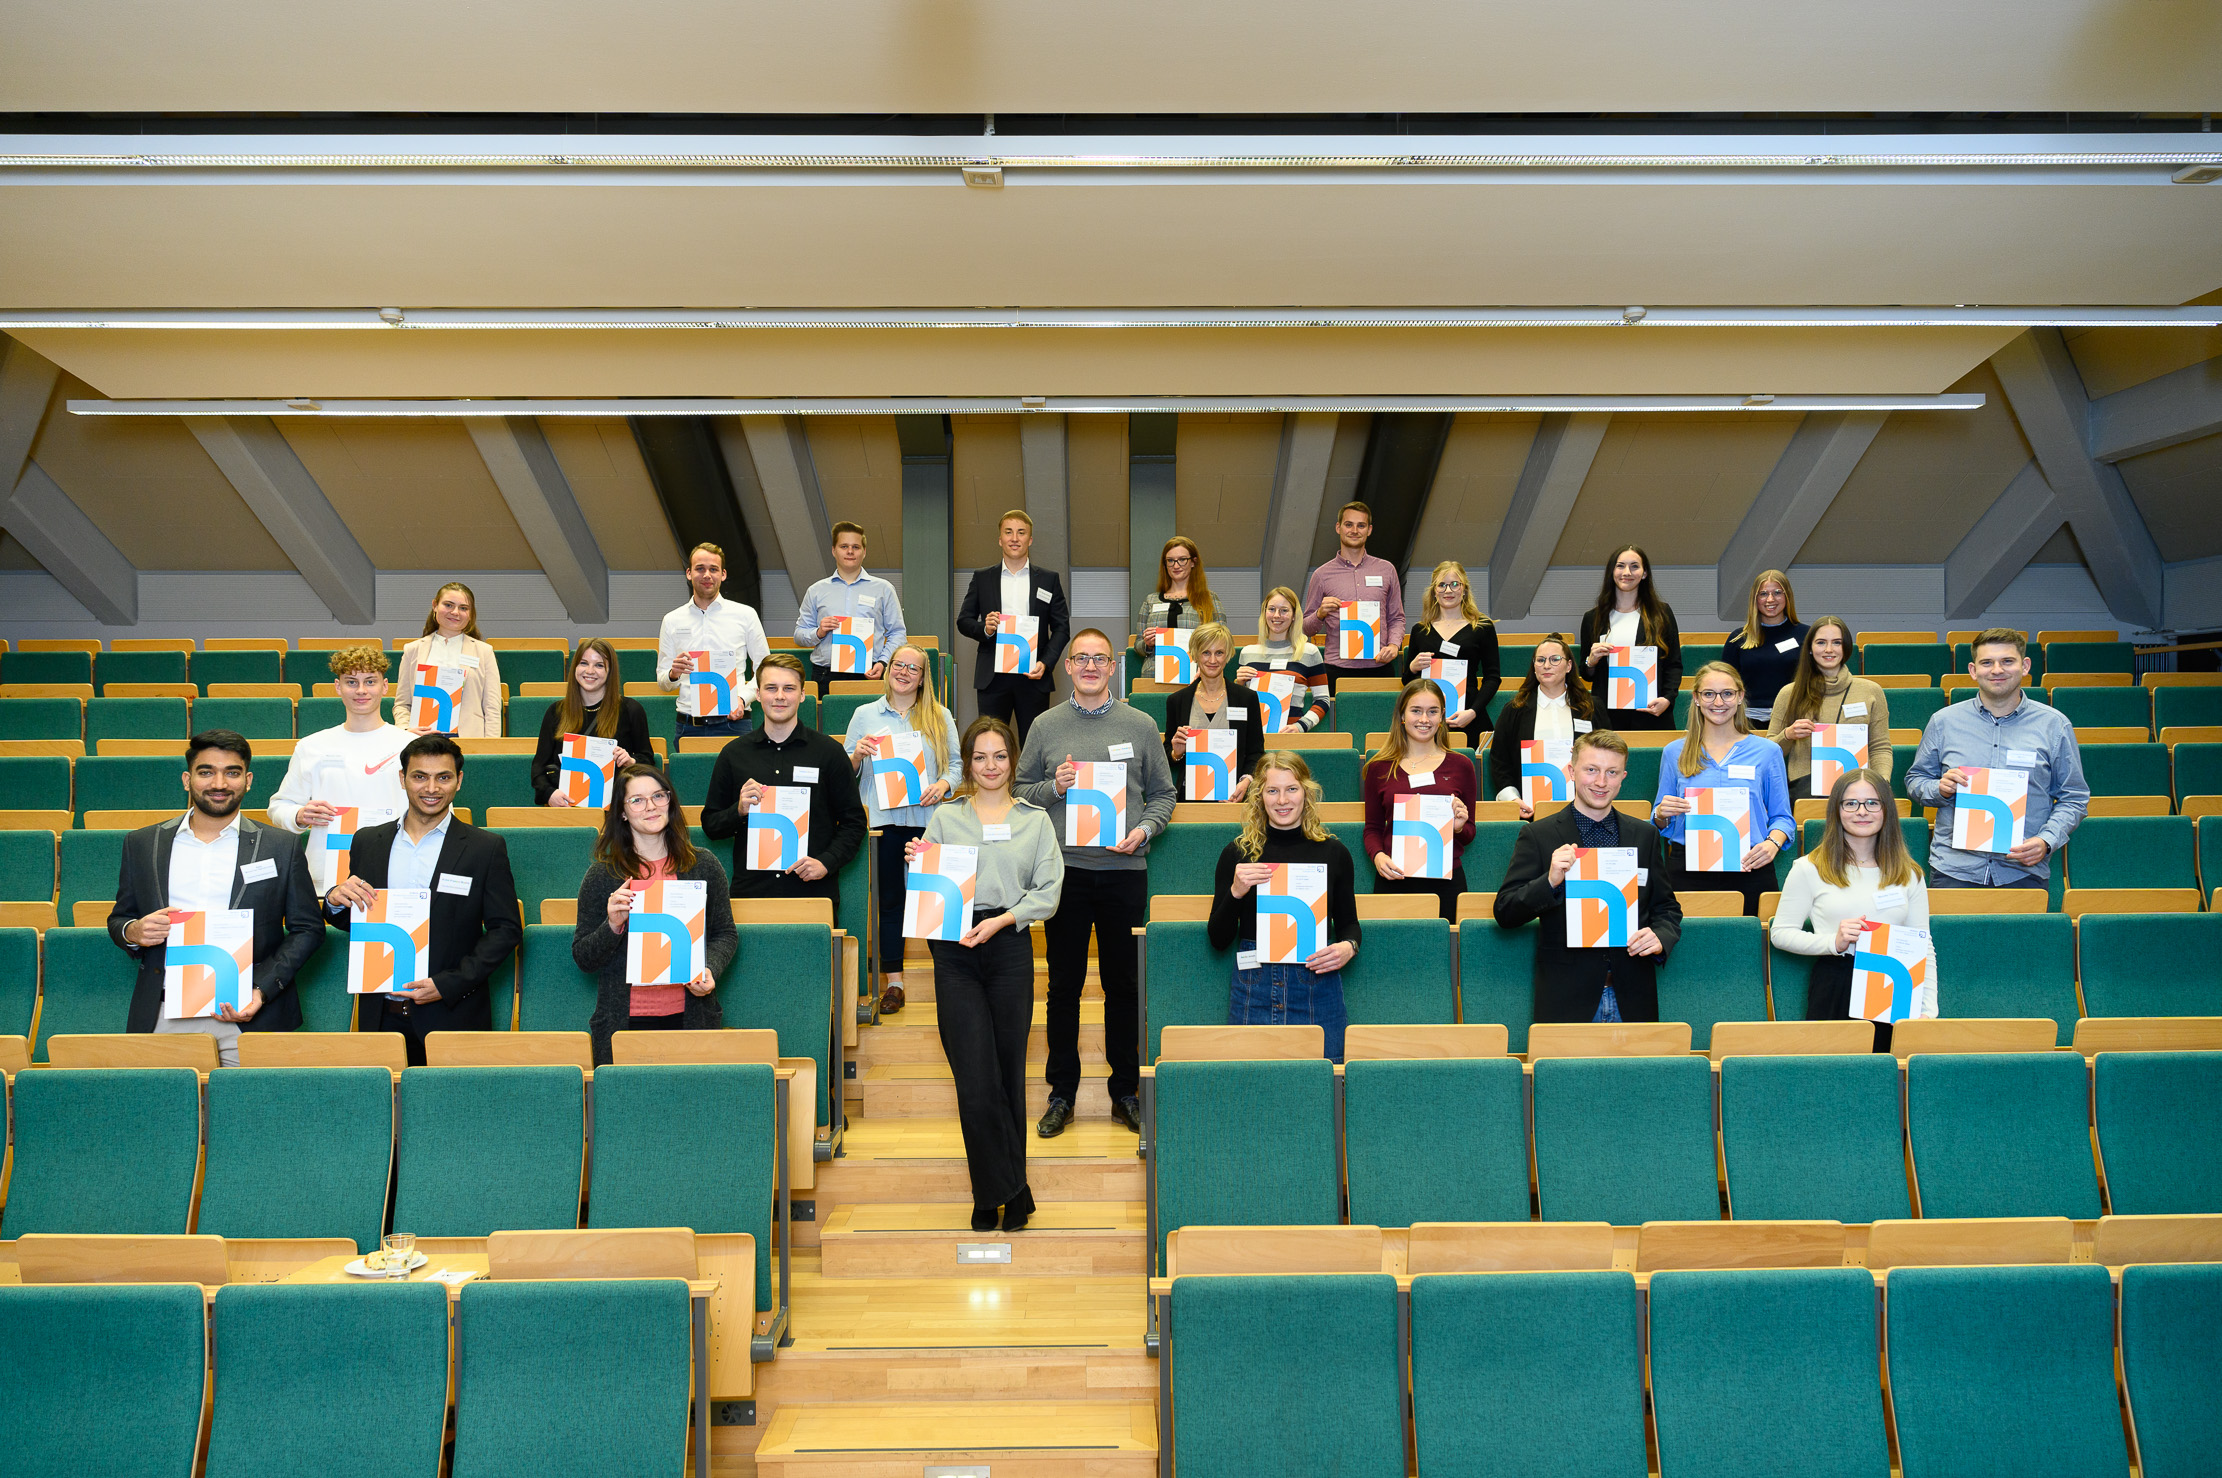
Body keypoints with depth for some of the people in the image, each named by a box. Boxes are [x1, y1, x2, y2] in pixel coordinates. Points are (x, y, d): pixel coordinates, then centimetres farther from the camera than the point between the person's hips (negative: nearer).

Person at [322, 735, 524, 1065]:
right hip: (381, 1016, 3)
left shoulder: (486, 848, -1)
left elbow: (506, 929, -4)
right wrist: (336, 901, -6)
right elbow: (351, 922, 17)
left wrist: (447, 985, -13)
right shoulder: (368, 843, 10)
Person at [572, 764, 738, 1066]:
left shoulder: (703, 865, 5)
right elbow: (582, 959, 4)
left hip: (690, 1016, 1)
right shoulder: (602, 874, 2)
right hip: (624, 1022, -1)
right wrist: (613, 926, -15)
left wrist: (709, 970, -8)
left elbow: (726, 934, 11)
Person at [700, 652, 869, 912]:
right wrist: (739, 811, -7)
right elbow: (710, 824, 13)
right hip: (750, 890, 1)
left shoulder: (829, 751, 5)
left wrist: (826, 862, -9)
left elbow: (854, 822, 5)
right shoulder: (734, 754, 10)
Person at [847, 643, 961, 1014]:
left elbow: (957, 762, 8)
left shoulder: (940, 717, 10)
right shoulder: (865, 715, 10)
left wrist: (943, 784, -11)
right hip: (883, 818, 0)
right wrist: (857, 755, -10)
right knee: (890, 899, 4)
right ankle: (893, 981, 10)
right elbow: (846, 773, 11)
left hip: (929, 817, 0)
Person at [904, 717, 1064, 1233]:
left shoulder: (1036, 820, 11)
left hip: (1011, 948, 1)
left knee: (1009, 1074, 5)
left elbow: (1048, 891, 2)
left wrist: (1001, 920, -12)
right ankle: (1011, 1190, 6)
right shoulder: (945, 817, 11)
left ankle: (995, 1194, 19)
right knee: (976, 1078, -7)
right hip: (955, 953, 0)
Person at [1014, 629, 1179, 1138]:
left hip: (1124, 868, 0)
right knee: (1064, 985, 7)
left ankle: (1125, 1091, 20)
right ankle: (1062, 1094, 18)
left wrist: (1143, 830, -9)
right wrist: (1054, 786, -9)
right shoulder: (1046, 726, 7)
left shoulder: (1141, 725, 6)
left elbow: (1164, 794, 8)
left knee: (1123, 985, 7)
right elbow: (1021, 791, 10)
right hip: (1065, 868, 0)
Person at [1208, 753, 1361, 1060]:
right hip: (1253, 991, 0)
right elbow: (1219, 939, 3)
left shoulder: (1333, 852, 4)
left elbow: (1348, 922, 14)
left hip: (1317, 987, 1)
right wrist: (1235, 892, -13)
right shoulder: (1237, 854, 2)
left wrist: (1349, 947, -8)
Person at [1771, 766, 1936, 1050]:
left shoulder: (1909, 874, 13)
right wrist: (1833, 943, -11)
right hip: (1835, 991, -2)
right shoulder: (1810, 869, 4)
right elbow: (1780, 933, 4)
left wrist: (1928, 1010, 1)